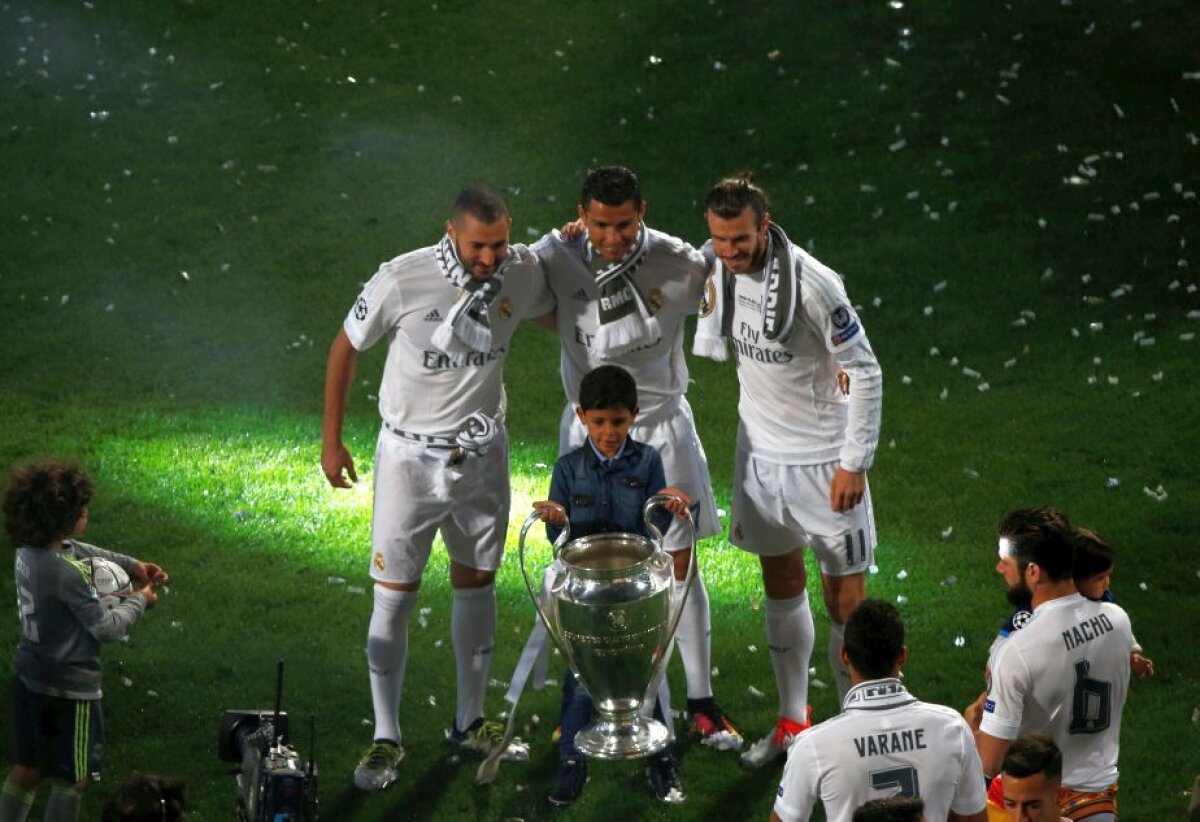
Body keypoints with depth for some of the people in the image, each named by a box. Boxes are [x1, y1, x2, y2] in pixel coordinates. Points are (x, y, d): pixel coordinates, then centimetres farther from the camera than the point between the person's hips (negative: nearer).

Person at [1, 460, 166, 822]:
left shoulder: (30, 549, -4)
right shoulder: (67, 576, -30)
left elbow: (82, 551, 16)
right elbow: (108, 628, -19)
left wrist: (132, 565, 11)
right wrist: (139, 600, -1)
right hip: (67, 687, -9)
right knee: (72, 780, 10)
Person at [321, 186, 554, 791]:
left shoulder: (522, 272, -11)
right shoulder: (401, 281, -22)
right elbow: (346, 348, -7)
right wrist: (330, 441, -3)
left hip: (482, 453, 4)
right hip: (410, 453, -4)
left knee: (476, 581, 14)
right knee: (394, 595, -2)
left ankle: (469, 723, 29)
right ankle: (385, 739, 8)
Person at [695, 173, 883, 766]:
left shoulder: (812, 284, -25)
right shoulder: (717, 266, -6)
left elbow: (865, 374, -17)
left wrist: (854, 463, -15)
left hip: (824, 460, -6)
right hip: (761, 451, 6)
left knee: (846, 602, 0)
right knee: (781, 588, 17)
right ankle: (793, 721, 31)